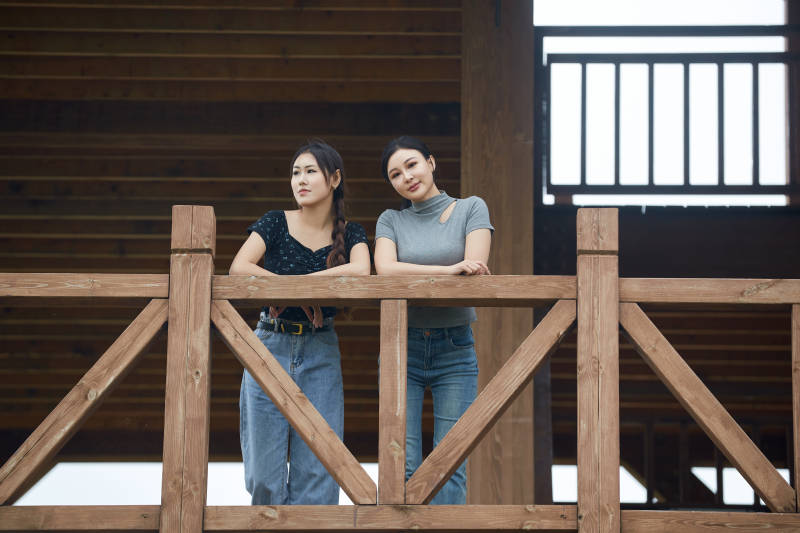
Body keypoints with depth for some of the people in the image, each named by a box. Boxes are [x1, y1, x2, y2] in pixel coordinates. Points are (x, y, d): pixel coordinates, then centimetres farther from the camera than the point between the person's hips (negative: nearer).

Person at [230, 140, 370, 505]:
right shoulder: (275, 223, 0)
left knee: (316, 467, -2)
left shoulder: (349, 233, 3)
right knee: (265, 467, 0)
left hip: (321, 351, 1)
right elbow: (239, 268, -15)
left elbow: (361, 271, -19)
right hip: (271, 346, -1)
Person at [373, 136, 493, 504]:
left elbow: (476, 271, -11)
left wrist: (413, 277, -13)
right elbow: (385, 271, -12)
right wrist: (451, 270, -20)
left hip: (456, 352, -1)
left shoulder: (471, 209, 4)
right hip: (402, 349, 1)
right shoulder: (391, 221, 8)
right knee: (402, 465, -5)